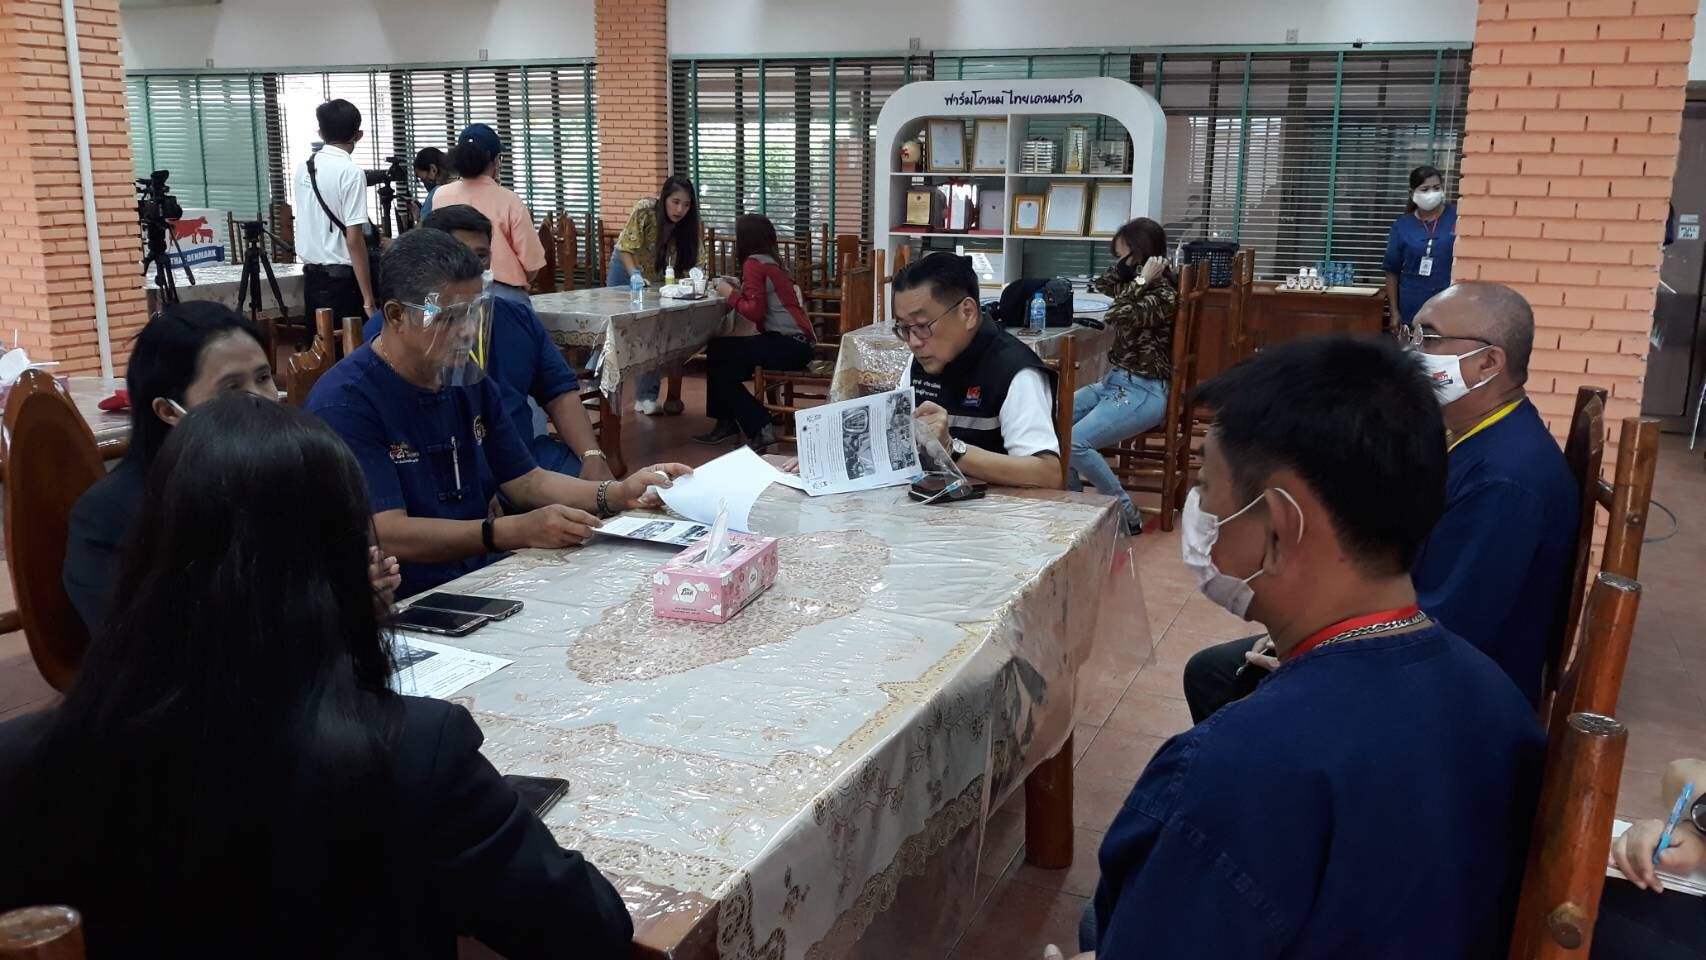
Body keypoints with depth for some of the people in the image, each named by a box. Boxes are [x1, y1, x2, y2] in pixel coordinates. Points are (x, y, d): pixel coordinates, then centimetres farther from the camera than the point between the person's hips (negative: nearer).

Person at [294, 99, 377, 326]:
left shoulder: (304, 167, 8)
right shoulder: (351, 171, -13)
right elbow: (353, 239, -18)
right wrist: (368, 299, -17)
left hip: (311, 276, 7)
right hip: (342, 278, -7)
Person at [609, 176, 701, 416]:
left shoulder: (688, 225, -22)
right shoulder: (644, 211, -31)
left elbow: (688, 263, -17)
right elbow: (625, 249, -27)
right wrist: (636, 277, -42)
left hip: (660, 278, 2)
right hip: (628, 268, -2)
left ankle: (646, 397, 4)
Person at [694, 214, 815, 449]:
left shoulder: (754, 263, -9)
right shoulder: (769, 262, 18)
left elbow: (755, 311, -16)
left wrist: (730, 295, -3)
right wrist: (739, 290, 9)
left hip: (791, 345, -9)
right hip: (796, 343, 9)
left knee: (719, 353, -5)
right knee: (722, 355, 13)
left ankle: (759, 429, -4)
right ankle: (728, 422, 17)